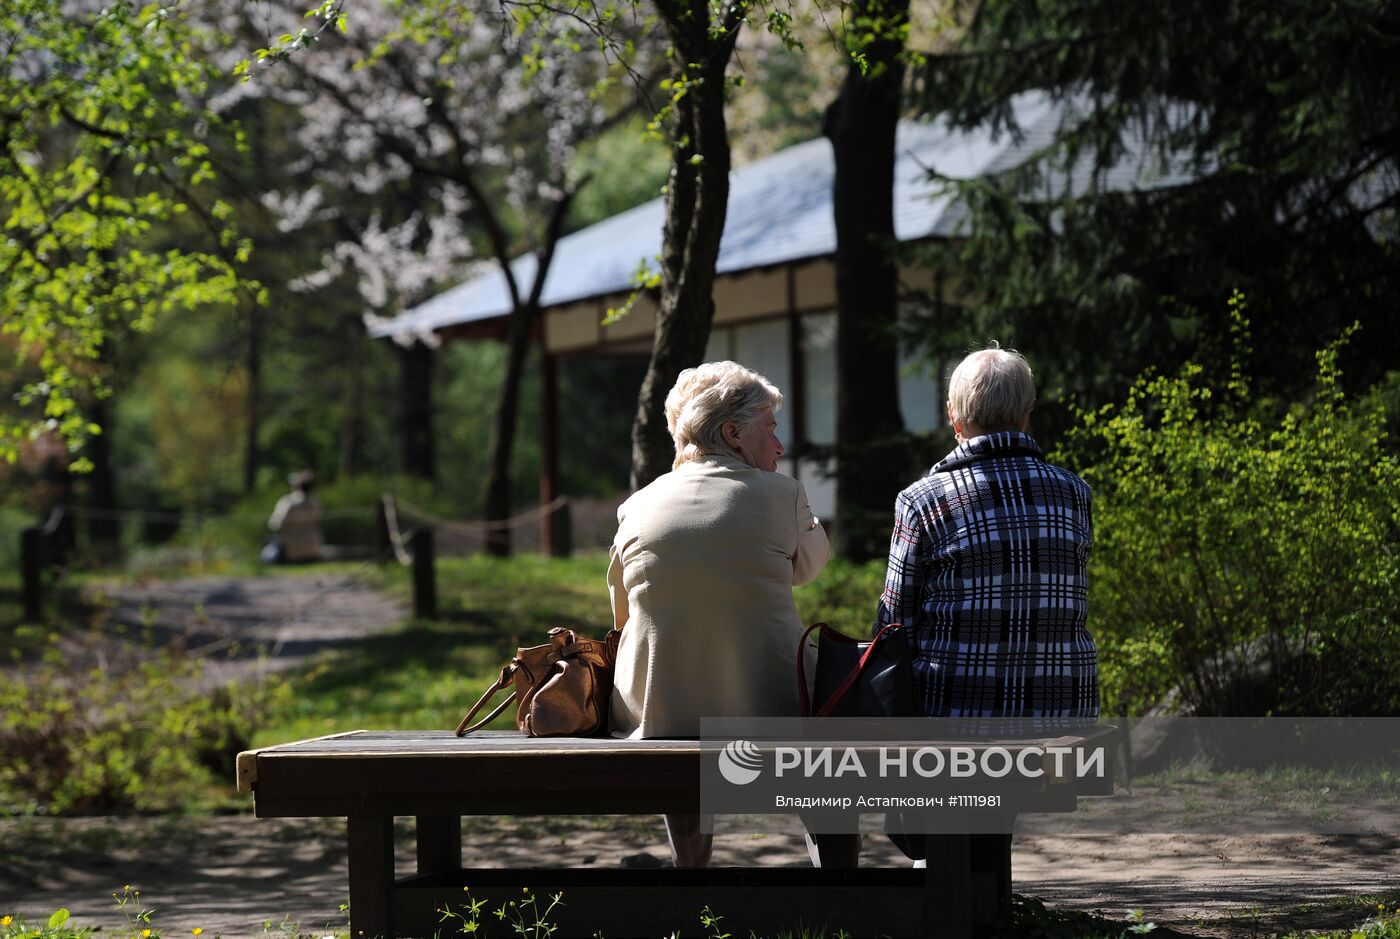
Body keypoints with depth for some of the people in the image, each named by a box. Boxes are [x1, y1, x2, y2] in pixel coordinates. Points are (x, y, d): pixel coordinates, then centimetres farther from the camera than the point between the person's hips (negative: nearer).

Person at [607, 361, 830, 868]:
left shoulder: (638, 508, 4)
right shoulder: (781, 494, -3)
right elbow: (808, 563, 18)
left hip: (656, 713, 2)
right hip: (768, 714, -2)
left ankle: (689, 859, 37)